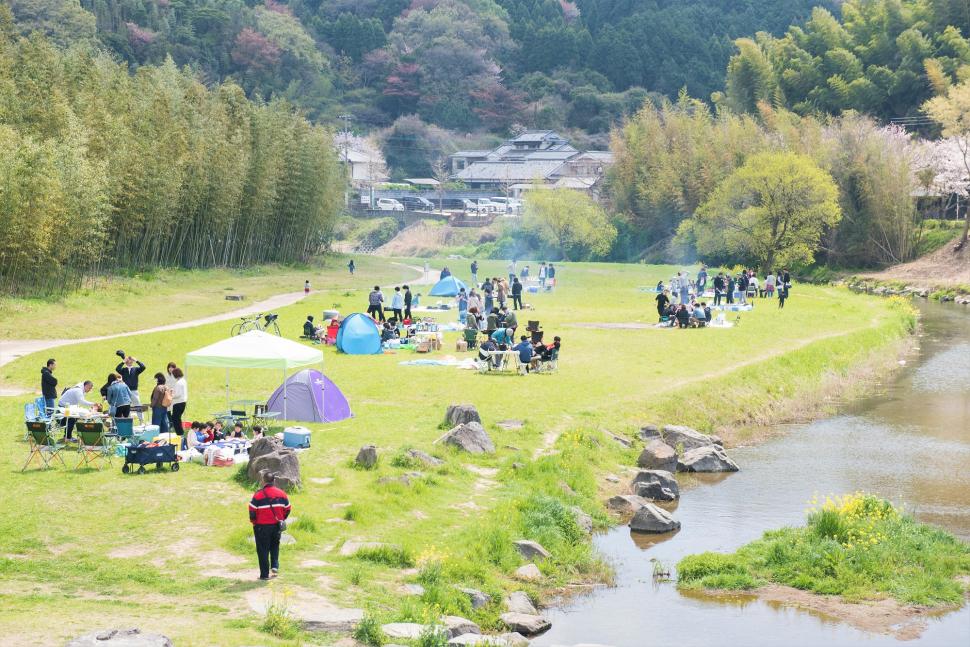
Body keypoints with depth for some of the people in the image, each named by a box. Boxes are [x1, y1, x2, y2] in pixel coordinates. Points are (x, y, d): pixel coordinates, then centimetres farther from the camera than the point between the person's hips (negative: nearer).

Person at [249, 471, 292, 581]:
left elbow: (252, 511, -12)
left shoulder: (258, 494, -13)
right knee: (275, 546, 26)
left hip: (262, 526, -4)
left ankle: (264, 574, 5)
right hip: (277, 526, 4)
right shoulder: (281, 493, 0)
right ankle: (275, 566, 12)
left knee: (263, 550, 4)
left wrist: (253, 521, 7)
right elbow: (287, 509, 8)